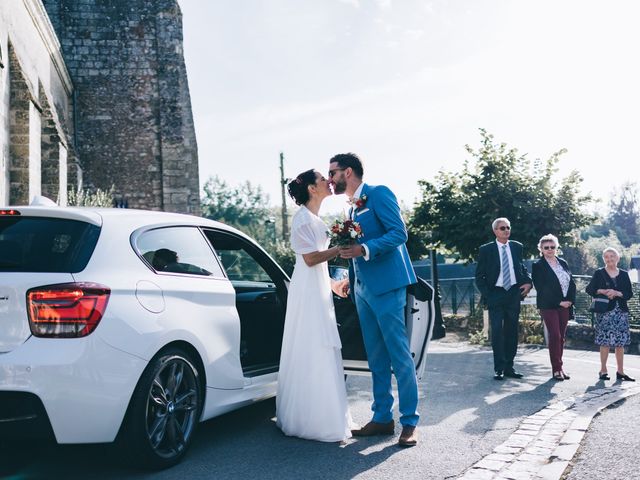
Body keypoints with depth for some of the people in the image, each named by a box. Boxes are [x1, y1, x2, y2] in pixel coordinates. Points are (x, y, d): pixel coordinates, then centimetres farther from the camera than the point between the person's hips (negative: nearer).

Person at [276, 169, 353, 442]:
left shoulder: (314, 219, 18)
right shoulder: (303, 218, -11)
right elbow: (310, 258, -18)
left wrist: (333, 284, 20)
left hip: (319, 291, 10)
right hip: (308, 293, -10)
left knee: (322, 353, 13)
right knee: (312, 354, -6)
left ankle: (323, 416, 23)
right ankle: (314, 422, 1)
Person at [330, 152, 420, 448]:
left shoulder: (379, 194, -5)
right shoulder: (352, 209, 20)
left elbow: (399, 233, -16)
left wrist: (364, 249, -24)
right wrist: (350, 280, 22)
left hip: (386, 286, -9)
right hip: (363, 288, 9)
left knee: (399, 354, -5)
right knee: (376, 357, 11)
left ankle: (409, 423, 2)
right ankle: (382, 418, 18)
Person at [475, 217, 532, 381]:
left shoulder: (517, 247, 9)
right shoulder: (486, 250, -1)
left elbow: (522, 267, 20)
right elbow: (479, 276, 1)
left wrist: (528, 282, 1)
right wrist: (486, 294, -9)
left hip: (514, 293, 4)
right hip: (495, 294, -4)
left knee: (512, 331, 7)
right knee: (497, 332, -7)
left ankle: (509, 367, 16)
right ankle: (499, 368, -2)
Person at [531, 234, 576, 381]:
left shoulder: (563, 263, 14)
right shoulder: (538, 266, -3)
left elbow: (572, 283, 12)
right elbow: (541, 288, -10)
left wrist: (570, 300, -4)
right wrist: (558, 302, -12)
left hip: (565, 305, 5)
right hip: (549, 306, -5)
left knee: (561, 337, 6)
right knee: (554, 335, -9)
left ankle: (559, 366, 14)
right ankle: (556, 369, -4)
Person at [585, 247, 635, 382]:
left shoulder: (624, 274, 10)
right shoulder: (599, 273, 3)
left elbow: (629, 293, 6)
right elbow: (589, 289, 2)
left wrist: (617, 293, -11)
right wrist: (602, 291, -13)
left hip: (621, 312, 3)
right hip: (605, 312, -3)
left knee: (620, 343, 4)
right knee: (605, 342, -3)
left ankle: (620, 372, 12)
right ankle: (603, 370, 6)